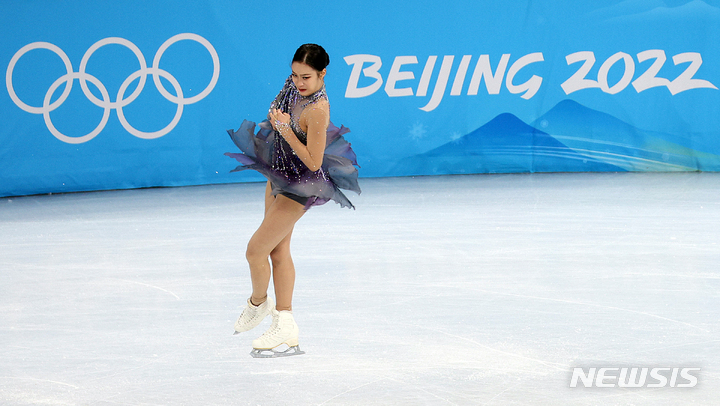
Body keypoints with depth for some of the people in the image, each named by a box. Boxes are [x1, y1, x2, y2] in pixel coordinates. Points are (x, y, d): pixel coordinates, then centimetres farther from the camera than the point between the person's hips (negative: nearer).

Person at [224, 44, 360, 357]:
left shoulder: (317, 110, -31)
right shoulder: (294, 86, -6)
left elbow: (313, 162, -29)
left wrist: (286, 130, -33)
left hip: (299, 186, -9)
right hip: (279, 174, 9)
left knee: (255, 251, -4)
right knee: (279, 250, 13)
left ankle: (258, 302, 26)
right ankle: (285, 325, 20)